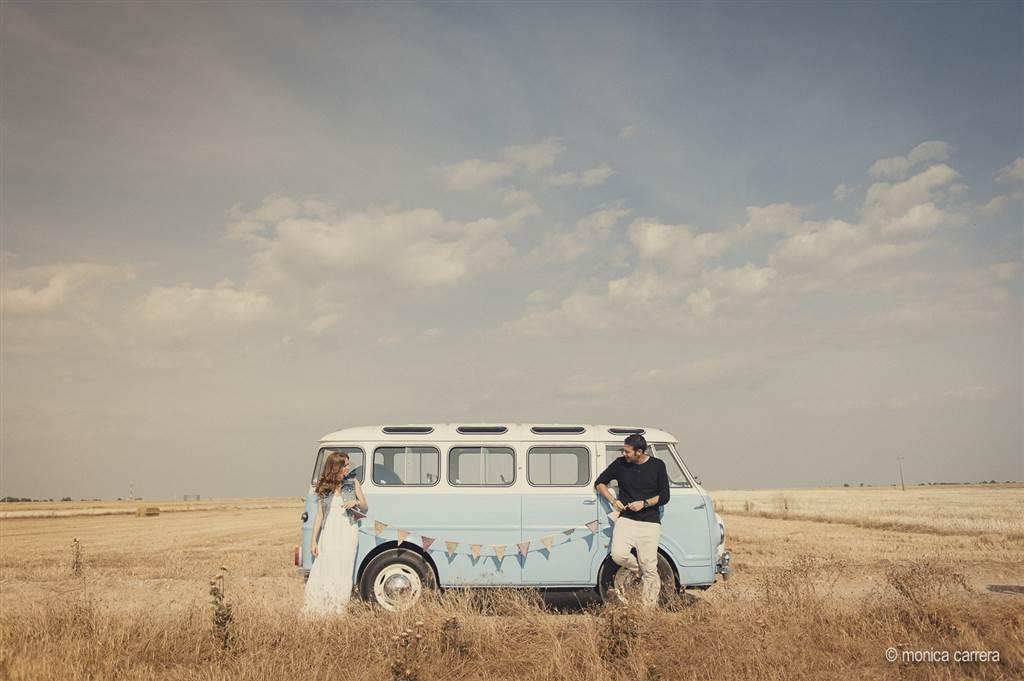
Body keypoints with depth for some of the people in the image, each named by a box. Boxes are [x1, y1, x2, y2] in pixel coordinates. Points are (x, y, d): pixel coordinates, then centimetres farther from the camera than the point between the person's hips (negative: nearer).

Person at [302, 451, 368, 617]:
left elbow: (365, 508, 10)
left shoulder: (353, 482, 4)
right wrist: (314, 540, 1)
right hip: (329, 533, 0)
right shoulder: (323, 488, 5)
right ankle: (314, 610, 1)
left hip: (348, 533, 0)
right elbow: (319, 515, 6)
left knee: (343, 572, -3)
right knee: (323, 571, -4)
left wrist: (356, 502, -12)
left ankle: (338, 610, 1)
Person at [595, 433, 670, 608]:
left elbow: (664, 496, 4)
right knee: (618, 555, -22)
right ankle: (637, 570, 10)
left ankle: (648, 607, 9)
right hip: (626, 520, 1)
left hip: (650, 523, -1)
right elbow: (599, 483, 13)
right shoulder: (620, 464, 4)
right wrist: (613, 500, -3)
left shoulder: (657, 466, 2)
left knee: (650, 570, -3)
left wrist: (644, 503, -11)